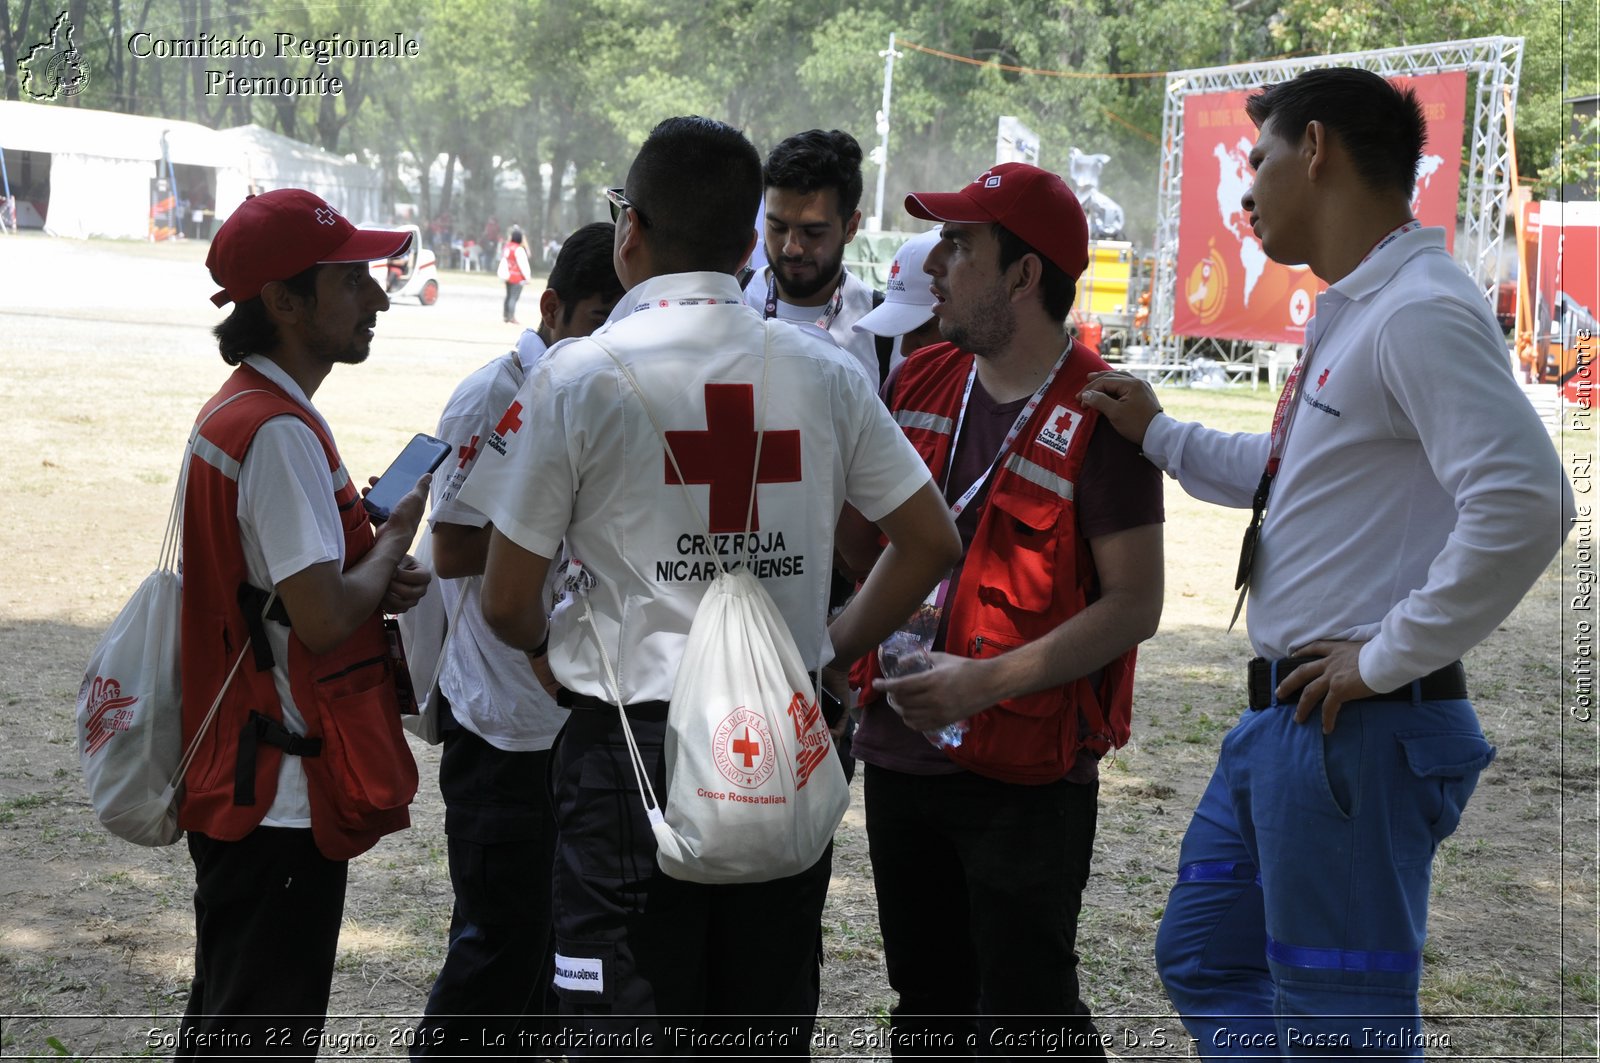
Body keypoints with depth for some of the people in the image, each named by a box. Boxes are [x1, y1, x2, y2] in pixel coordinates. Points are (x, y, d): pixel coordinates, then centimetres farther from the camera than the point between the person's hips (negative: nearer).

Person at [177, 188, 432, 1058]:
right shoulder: (279, 430, -20)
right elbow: (324, 620, -25)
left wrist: (378, 582, 4)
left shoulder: (237, 409, 12)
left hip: (244, 785, 10)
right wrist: (395, 538, -7)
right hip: (282, 795, -10)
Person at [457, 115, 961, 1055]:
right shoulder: (825, 372, 2)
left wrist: (555, 644, 16)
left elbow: (507, 602, -6)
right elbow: (932, 541, 7)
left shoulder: (579, 377, -8)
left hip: (632, 741, -3)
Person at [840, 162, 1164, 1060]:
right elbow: (865, 539, 20)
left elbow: (1136, 604, -16)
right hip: (901, 752, 7)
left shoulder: (1097, 413, -13)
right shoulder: (921, 382, 8)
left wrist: (986, 682, -22)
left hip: (1026, 775, -6)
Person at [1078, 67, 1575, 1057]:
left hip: (1357, 729, -10)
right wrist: (1159, 434, 28)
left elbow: (1524, 503, -29)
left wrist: (1386, 659, -22)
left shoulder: (1422, 313, -18)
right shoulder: (1351, 311, 14)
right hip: (1281, 719, 11)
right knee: (1205, 959, 21)